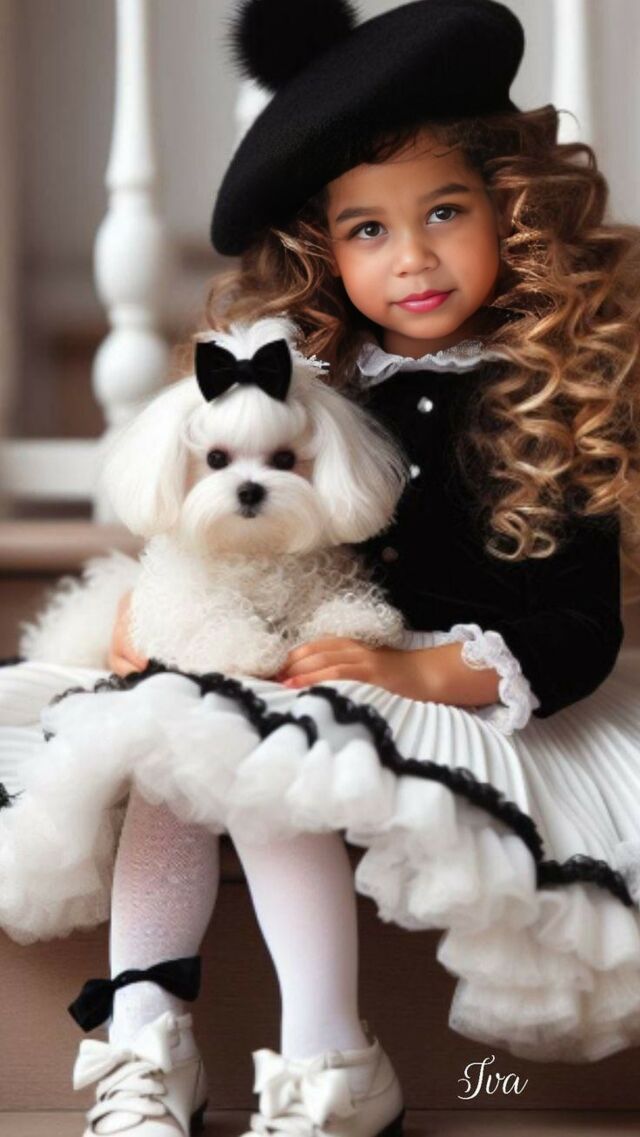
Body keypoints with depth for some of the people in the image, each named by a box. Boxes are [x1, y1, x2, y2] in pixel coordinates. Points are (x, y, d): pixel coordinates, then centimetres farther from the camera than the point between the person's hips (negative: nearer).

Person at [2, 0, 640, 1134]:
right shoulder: (318, 379, 5)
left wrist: (424, 671, -24)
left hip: (478, 699, -6)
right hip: (323, 663, 6)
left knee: (261, 753, -28)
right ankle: (142, 1038, -13)